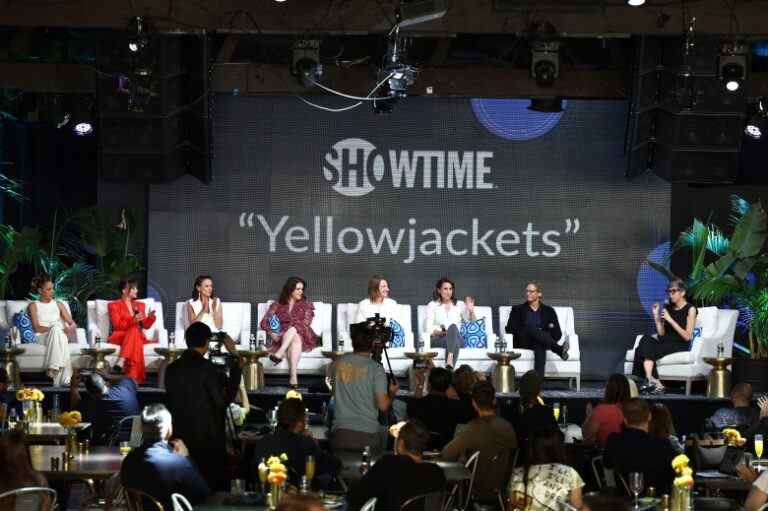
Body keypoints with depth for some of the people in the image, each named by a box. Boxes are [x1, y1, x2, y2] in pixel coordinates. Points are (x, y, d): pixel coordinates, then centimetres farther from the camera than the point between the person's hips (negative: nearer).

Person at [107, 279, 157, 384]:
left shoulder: (140, 305, 24)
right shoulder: (114, 305, 9)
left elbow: (146, 326, 16)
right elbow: (117, 325, -4)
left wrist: (150, 317, -5)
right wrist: (133, 320, -19)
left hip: (138, 336, 3)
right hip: (119, 337, -3)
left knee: (135, 332, -34)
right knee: (134, 330, -36)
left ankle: (121, 362, -51)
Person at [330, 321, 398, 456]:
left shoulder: (338, 363, 4)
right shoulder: (375, 369, -9)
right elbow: (383, 405, -12)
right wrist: (392, 393, 9)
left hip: (340, 434, 3)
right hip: (367, 436, -3)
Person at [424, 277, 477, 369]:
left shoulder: (460, 305, 17)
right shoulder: (432, 305, 12)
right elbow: (429, 328, 2)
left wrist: (471, 311, -6)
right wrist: (441, 332, -15)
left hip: (457, 337, 1)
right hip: (437, 339, -1)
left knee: (453, 327, -36)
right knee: (454, 337, -37)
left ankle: (449, 361, -56)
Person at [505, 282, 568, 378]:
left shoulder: (548, 311, 19)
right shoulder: (517, 309, 18)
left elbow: (558, 333, 12)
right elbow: (509, 329, 4)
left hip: (540, 343, 0)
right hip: (523, 343, 0)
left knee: (540, 346, -39)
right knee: (531, 326, -35)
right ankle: (559, 349, -55)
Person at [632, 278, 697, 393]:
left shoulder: (690, 309, -1)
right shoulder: (668, 308, 18)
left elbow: (687, 336, -9)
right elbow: (661, 333, 15)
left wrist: (670, 320, -14)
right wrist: (656, 317, 2)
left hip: (681, 345, -6)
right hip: (665, 343, 6)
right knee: (646, 340, -27)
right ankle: (652, 381, -37)